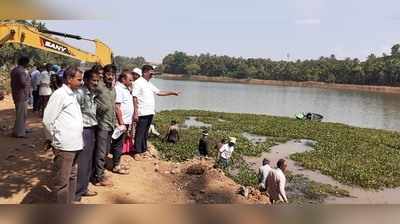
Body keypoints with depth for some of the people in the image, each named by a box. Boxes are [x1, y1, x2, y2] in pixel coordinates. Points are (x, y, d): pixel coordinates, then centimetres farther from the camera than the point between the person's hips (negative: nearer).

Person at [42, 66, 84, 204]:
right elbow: (47, 120, -14)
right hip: (64, 146, -8)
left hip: (75, 144, 9)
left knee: (72, 177, 18)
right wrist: (55, 139, -5)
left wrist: (78, 139, 13)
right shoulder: (59, 94, -12)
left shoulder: (72, 94, 14)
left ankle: (69, 203, 32)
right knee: (62, 181, 2)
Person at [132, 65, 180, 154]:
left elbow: (159, 92, 22)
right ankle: (137, 152, 8)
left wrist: (172, 92, 16)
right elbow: (134, 98, -15)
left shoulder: (149, 84, 16)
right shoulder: (138, 82, -10)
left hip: (150, 113, 8)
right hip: (142, 113, -8)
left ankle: (144, 150, 26)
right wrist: (135, 112, -20)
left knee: (145, 133, 16)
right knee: (140, 133, -1)